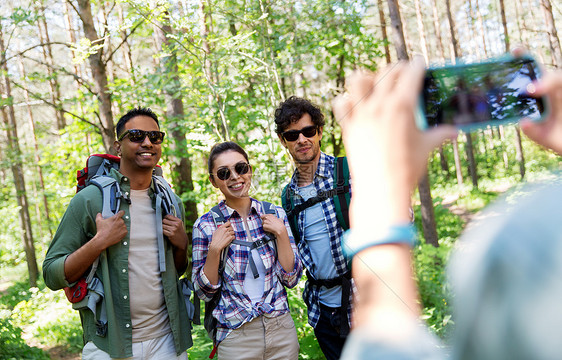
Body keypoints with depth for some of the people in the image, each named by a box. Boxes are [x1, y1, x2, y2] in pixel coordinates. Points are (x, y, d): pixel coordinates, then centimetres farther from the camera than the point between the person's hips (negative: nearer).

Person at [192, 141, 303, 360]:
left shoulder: (275, 214, 0)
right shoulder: (206, 225, -6)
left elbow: (291, 279, -2)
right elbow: (204, 292, -4)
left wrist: (281, 233, -12)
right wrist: (215, 249, -17)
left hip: (281, 329, 2)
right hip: (236, 336, -2)